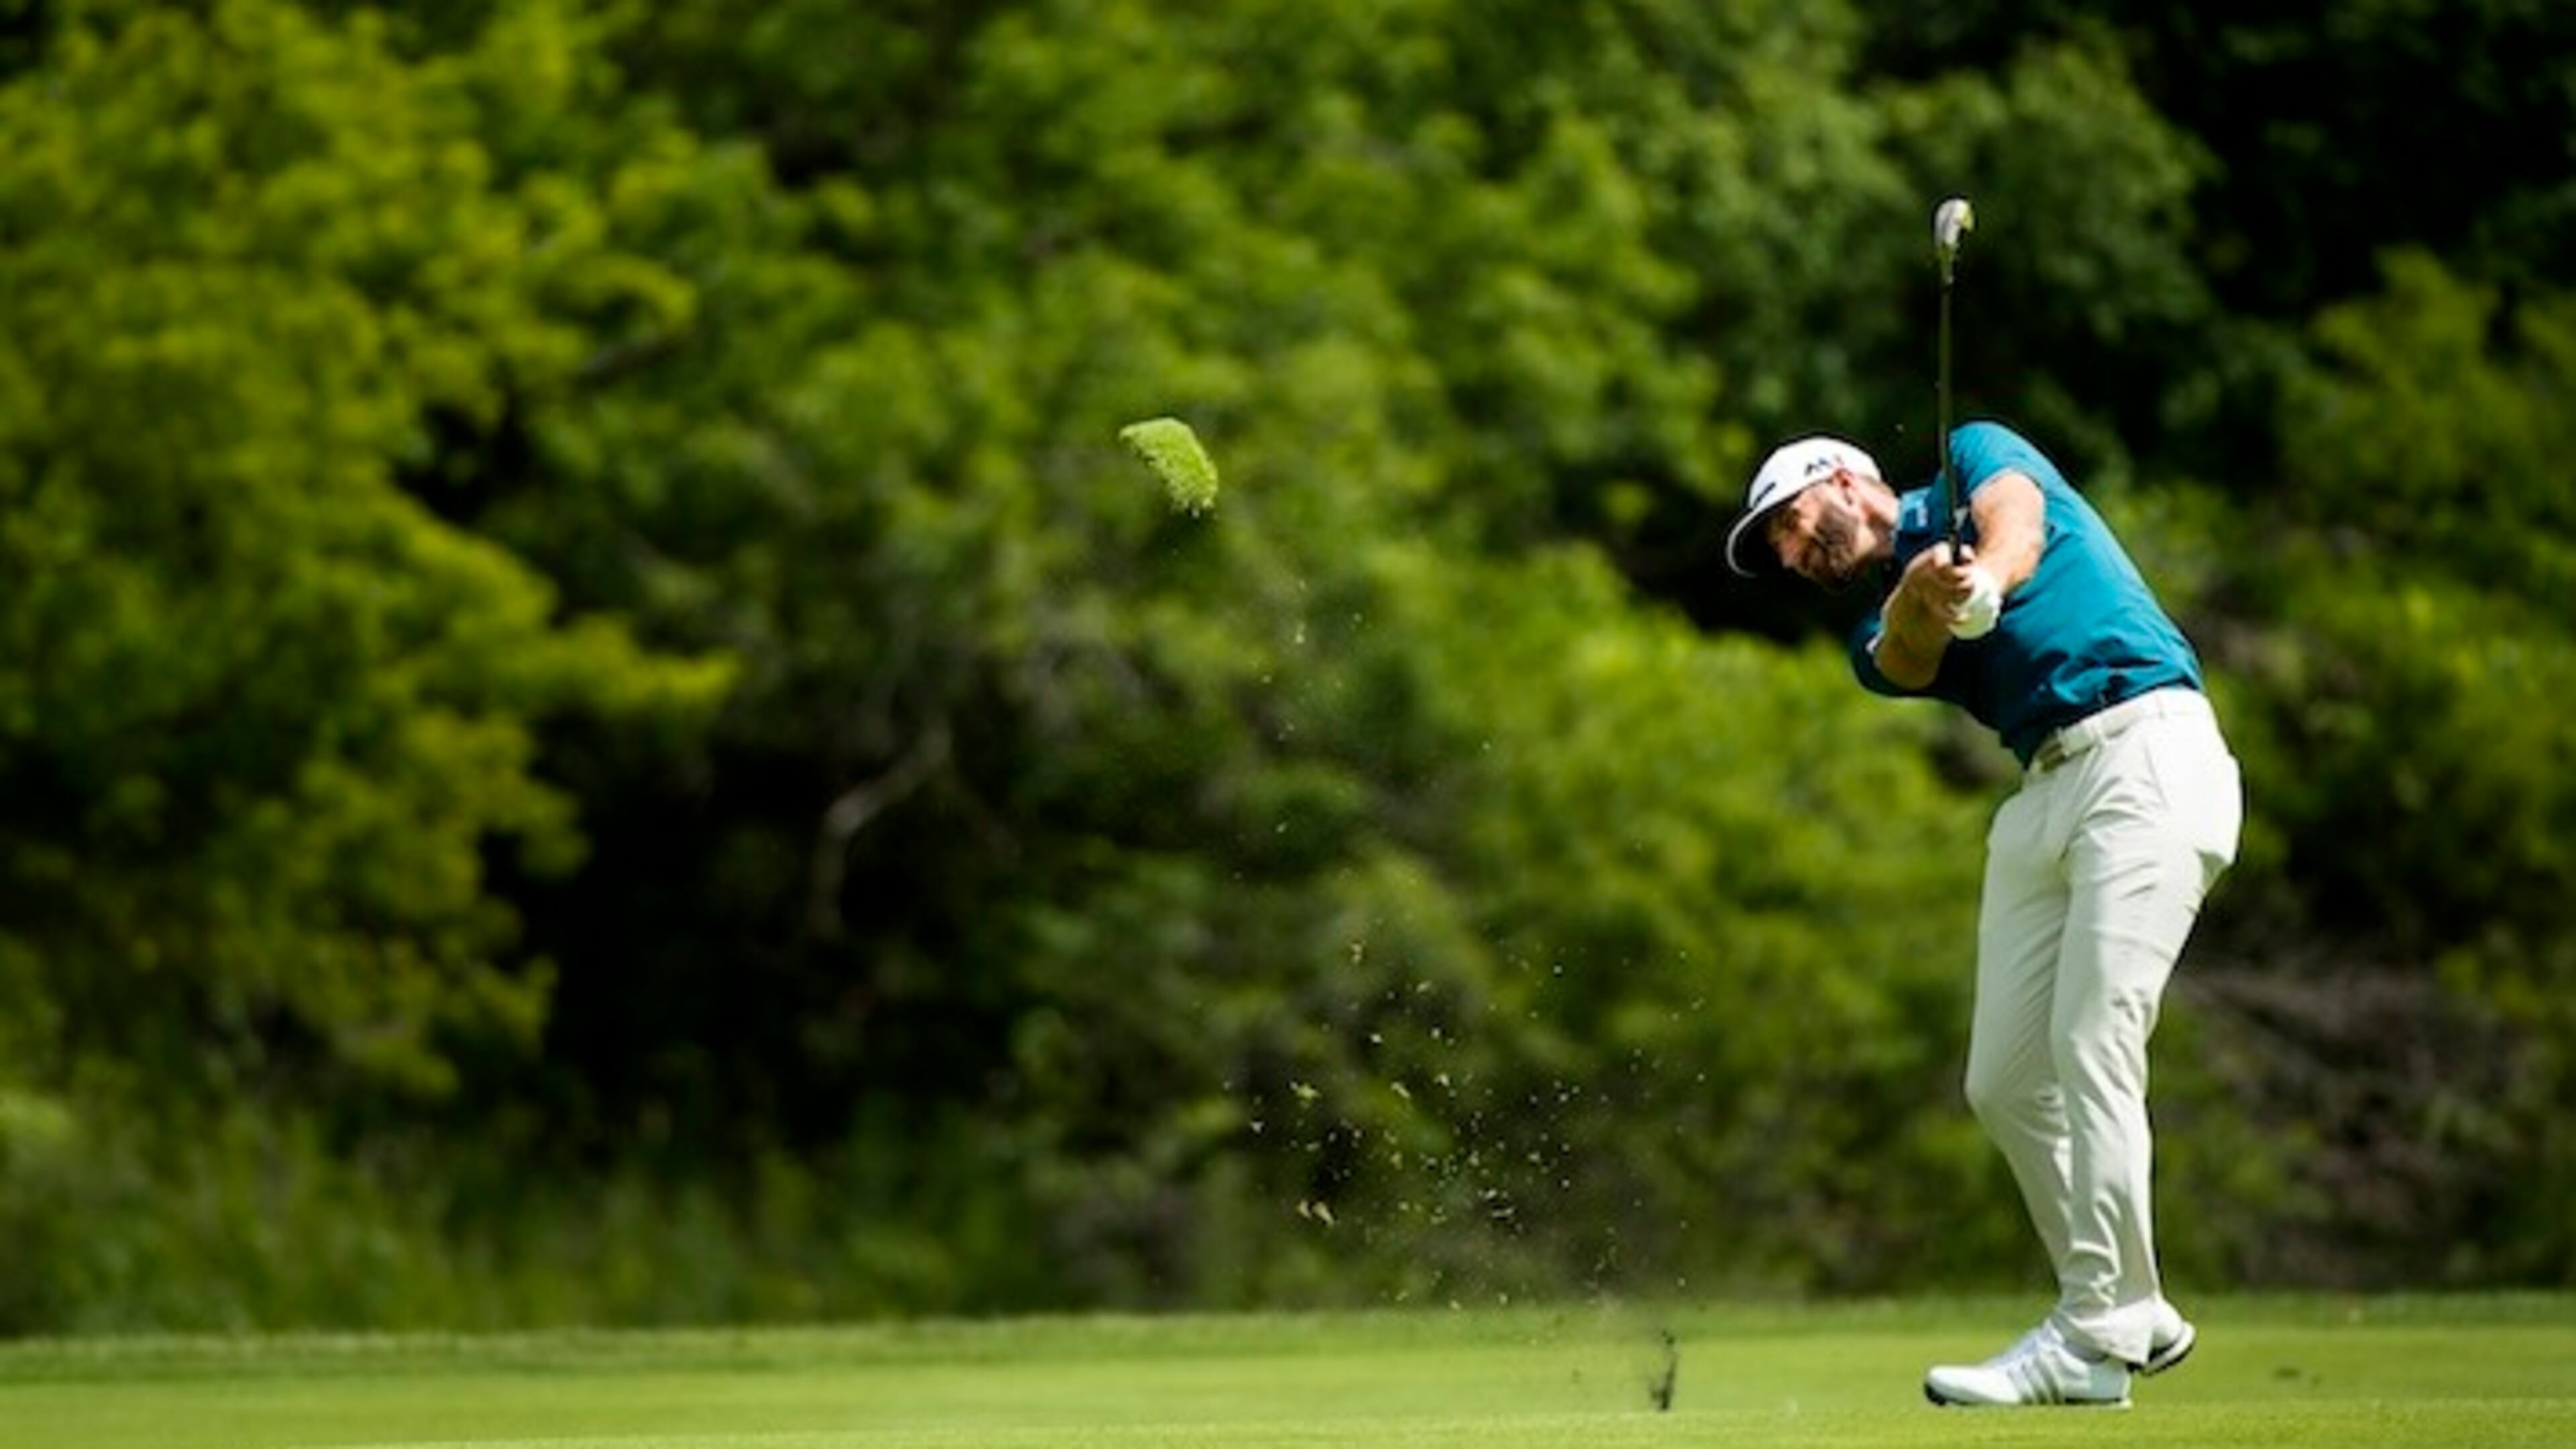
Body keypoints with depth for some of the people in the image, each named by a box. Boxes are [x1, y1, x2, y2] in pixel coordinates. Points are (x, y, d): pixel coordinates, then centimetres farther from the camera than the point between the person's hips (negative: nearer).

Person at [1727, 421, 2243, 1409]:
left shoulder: (1978, 455, 12)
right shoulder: (1884, 634, 21)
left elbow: (2017, 518, -11)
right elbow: (1909, 656, -3)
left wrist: (1986, 577, -34)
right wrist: (1925, 592, -27)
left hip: (2147, 746, -7)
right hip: (2045, 797, 7)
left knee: (2093, 1046, -16)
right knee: (2004, 1084, 3)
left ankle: (2093, 1338, -17)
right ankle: (2131, 1313, 15)